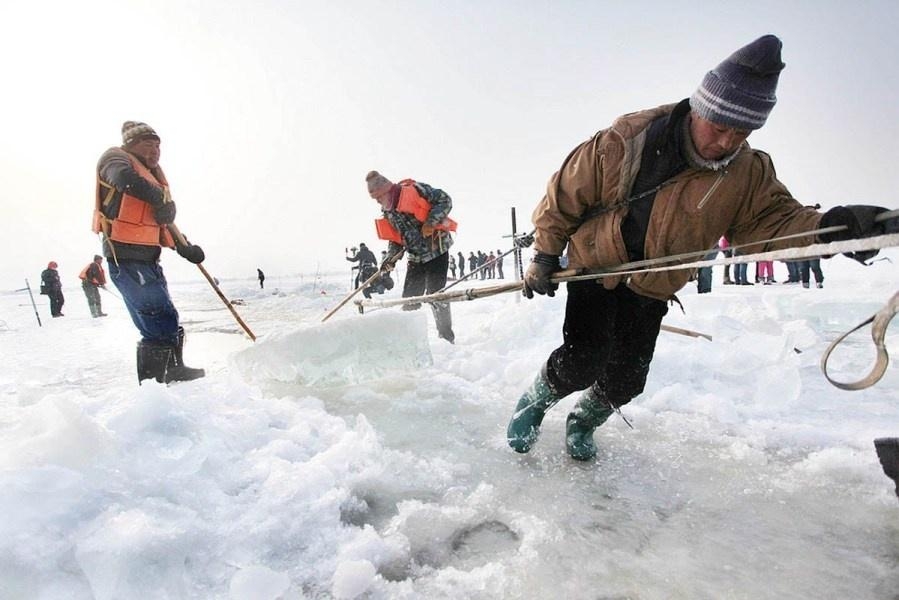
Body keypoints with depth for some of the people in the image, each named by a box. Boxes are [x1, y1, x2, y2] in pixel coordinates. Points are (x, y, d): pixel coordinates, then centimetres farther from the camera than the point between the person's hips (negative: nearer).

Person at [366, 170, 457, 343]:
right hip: (416, 257, 7)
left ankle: (447, 336, 6)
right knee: (409, 298, 4)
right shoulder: (387, 213, 8)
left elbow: (444, 199, -14)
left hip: (436, 249, -7)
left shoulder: (414, 190, -13)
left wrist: (431, 222, -23)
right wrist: (391, 258, -4)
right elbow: (394, 239, 13)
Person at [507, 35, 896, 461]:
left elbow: (772, 220, -15)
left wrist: (829, 227, -37)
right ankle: (534, 402, 16)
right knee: (584, 362, -16)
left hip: (652, 289, 3)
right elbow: (565, 194, -11)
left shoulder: (748, 173, -8)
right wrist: (545, 257, -7)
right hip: (595, 268, -3)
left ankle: (583, 422, 33)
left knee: (626, 380, 2)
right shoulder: (624, 142, -19)